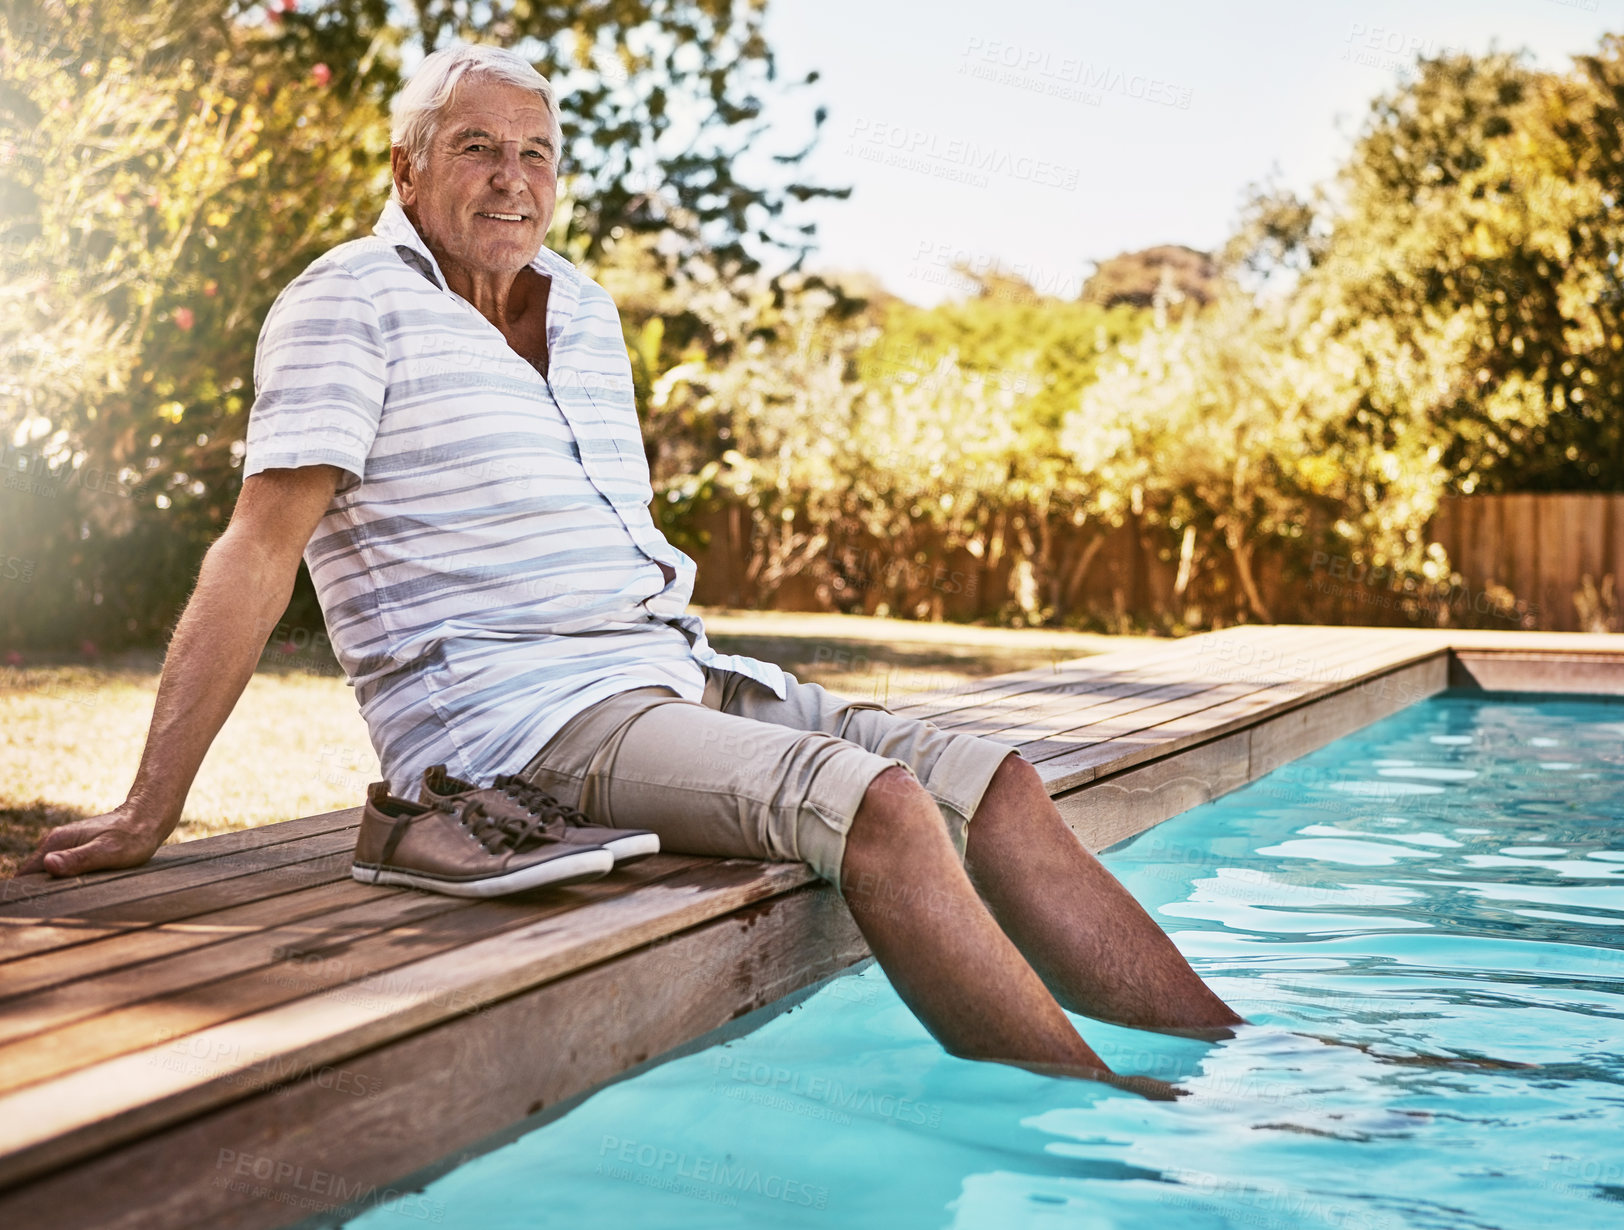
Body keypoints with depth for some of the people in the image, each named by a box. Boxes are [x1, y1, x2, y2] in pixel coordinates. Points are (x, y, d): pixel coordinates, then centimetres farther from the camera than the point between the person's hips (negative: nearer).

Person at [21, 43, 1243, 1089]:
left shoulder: (588, 311, 18)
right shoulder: (353, 302, -4)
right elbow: (261, 549, -10)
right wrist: (149, 811, -12)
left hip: (669, 674, 8)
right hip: (503, 712, -8)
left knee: (997, 788, -7)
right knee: (882, 807, -27)